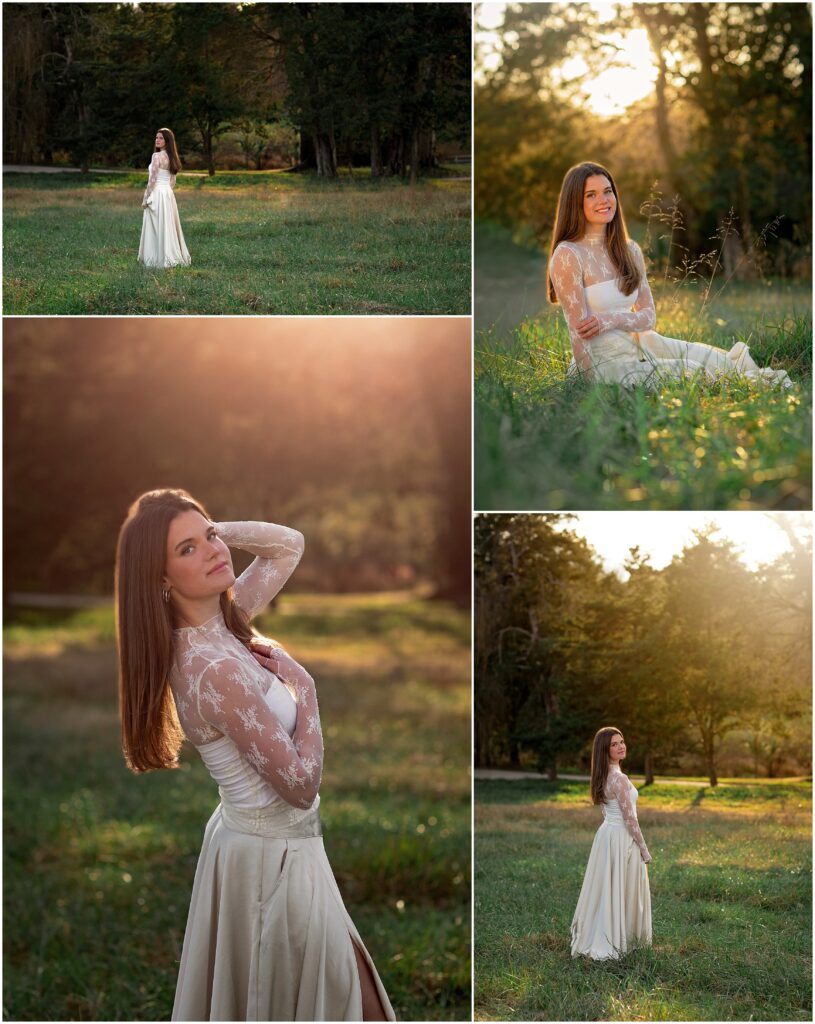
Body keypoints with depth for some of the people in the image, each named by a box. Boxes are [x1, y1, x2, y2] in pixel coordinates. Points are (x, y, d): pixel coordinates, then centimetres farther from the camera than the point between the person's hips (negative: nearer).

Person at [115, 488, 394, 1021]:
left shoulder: (223, 618, -3)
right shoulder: (218, 669, -29)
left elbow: (290, 544, 11)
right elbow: (301, 784, -24)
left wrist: (213, 529, -3)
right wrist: (303, 687, -13)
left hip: (244, 834, 9)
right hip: (276, 856, -9)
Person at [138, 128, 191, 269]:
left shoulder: (157, 156, -13)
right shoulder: (172, 157, 12)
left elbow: (152, 180, -15)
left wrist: (145, 199, -10)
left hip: (156, 194, -8)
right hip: (168, 194, 8)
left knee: (157, 228, -4)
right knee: (168, 227, 12)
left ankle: (159, 259, -3)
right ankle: (173, 256, 14)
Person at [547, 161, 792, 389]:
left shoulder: (630, 251, 9)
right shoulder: (568, 256, -13)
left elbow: (648, 317, 6)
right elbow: (579, 329, -16)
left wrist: (610, 320, -14)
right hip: (605, 362, -8)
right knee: (689, 373, -15)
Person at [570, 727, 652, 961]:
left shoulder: (603, 776, 8)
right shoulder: (619, 779, -20)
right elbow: (629, 818, -19)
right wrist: (644, 848, -11)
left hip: (606, 834, 9)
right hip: (622, 838, -9)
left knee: (603, 889, 14)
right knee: (621, 893, 1)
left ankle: (592, 940, 20)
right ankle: (612, 944, 7)